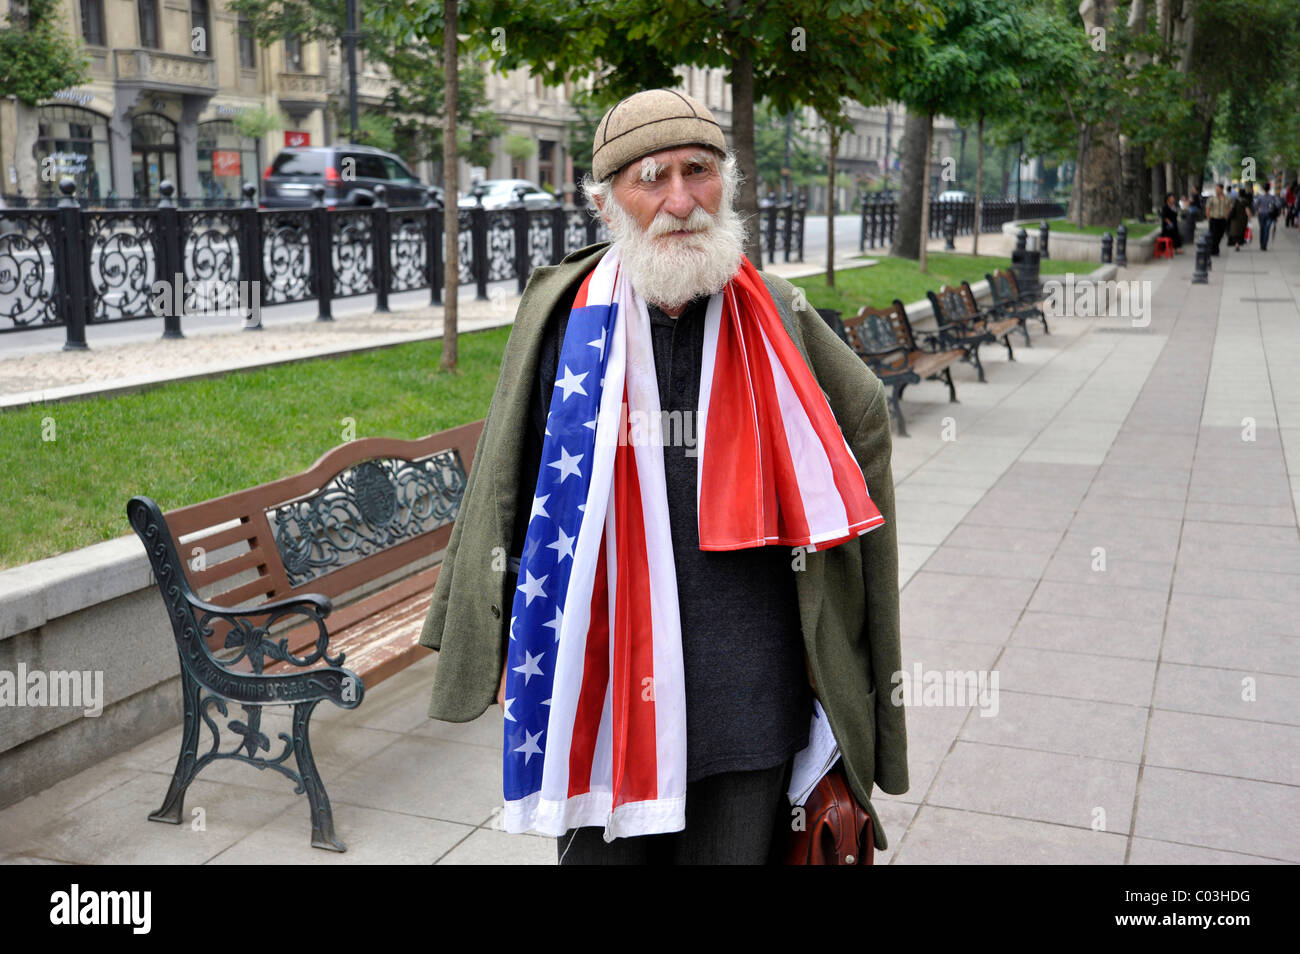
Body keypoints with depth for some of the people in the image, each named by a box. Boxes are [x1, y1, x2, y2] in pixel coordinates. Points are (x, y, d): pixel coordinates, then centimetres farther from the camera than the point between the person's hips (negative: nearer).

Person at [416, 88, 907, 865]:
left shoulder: (774, 319, -2)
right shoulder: (565, 319, -4)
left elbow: (865, 417, 15)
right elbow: (508, 487, 5)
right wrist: (512, 652, 6)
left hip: (748, 702, 1)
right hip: (600, 688, 0)